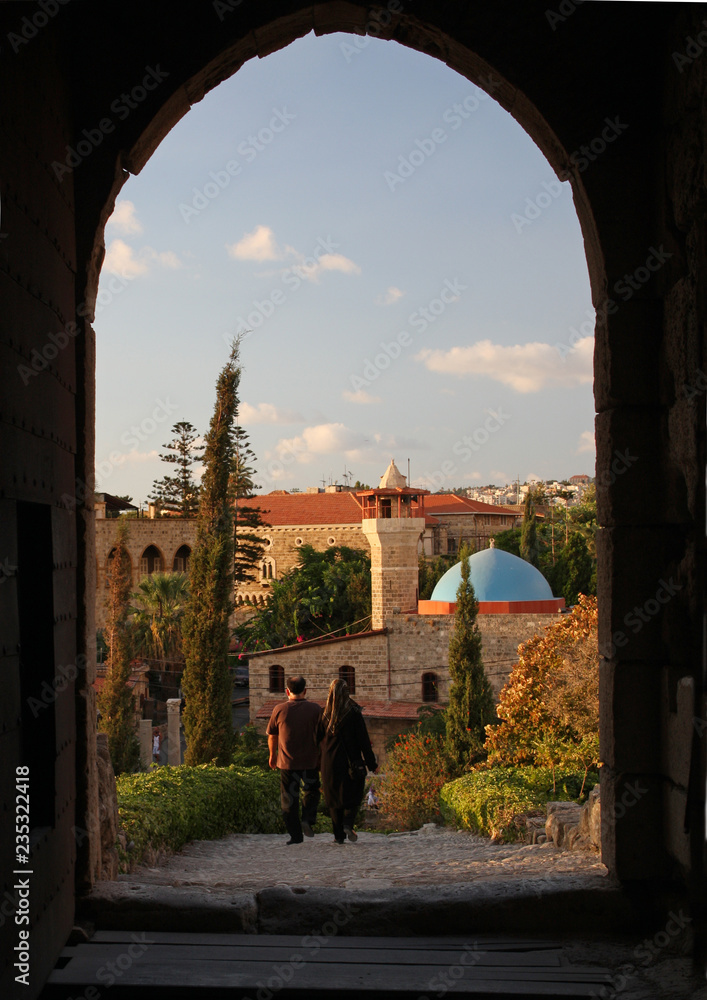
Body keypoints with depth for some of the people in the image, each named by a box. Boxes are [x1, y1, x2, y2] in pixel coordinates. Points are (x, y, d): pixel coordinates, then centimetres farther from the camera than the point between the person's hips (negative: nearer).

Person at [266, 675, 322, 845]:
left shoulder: (279, 709, -4)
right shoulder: (315, 709, -3)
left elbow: (272, 736, 7)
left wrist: (272, 755, 23)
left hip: (287, 761, 0)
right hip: (310, 761, 0)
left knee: (289, 799, 7)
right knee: (311, 791, 20)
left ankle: (295, 835, 6)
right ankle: (308, 819, -2)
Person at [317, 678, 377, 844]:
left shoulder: (324, 714, -1)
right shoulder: (354, 713, -9)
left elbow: (317, 737, 3)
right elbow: (363, 739, -9)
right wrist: (371, 763, -4)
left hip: (330, 762, 2)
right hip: (351, 761, -2)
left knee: (334, 798, 12)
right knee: (352, 794, 11)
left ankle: (339, 834, 8)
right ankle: (348, 824, -12)